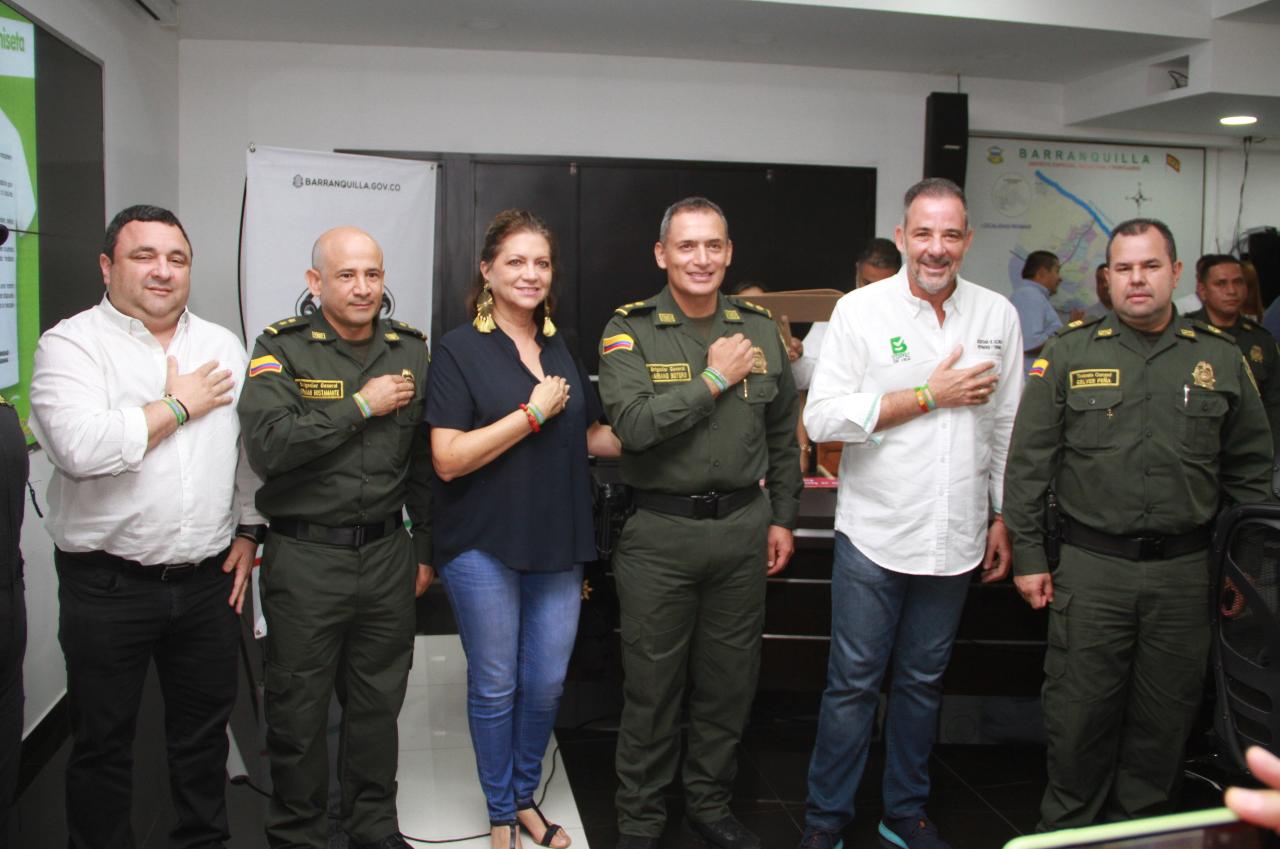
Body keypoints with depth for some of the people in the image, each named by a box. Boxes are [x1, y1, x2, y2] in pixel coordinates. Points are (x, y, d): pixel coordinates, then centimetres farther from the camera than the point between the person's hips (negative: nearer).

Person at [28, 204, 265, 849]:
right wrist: (178, 405, -14)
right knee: (103, 741, 10)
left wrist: (248, 532, 9)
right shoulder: (71, 344, -7)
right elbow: (81, 447, -24)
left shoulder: (223, 347, 9)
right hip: (107, 585, -4)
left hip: (209, 580, 4)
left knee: (205, 730, 17)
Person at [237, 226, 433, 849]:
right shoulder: (282, 349, -5)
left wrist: (424, 548, 13)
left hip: (387, 553, 4)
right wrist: (361, 406, -17)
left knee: (378, 703, 15)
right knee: (298, 710, 8)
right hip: (305, 557, -3)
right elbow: (267, 446, -21)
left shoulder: (410, 349, 7)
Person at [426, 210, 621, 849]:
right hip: (484, 545, -4)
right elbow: (448, 459, -15)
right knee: (495, 687, 8)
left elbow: (592, 436, 18)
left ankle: (525, 797, 34)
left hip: (558, 544, 5)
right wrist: (532, 413, -16)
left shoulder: (562, 348, 10)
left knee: (547, 684, 12)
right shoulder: (459, 350, -7)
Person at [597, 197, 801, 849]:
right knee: (651, 684, 7)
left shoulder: (760, 330, 7)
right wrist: (713, 378, -17)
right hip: (659, 532, -3)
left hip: (743, 526, 4)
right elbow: (634, 424, -22)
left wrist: (782, 517, 14)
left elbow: (783, 434, 15)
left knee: (729, 679, 15)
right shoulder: (630, 331, -6)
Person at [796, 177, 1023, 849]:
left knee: (923, 680, 16)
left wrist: (1003, 520, 10)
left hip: (956, 538, 4)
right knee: (853, 682, 4)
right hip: (874, 534, -3)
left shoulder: (997, 315, 5)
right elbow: (822, 417, -14)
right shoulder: (860, 310, -6)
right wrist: (931, 396, -14)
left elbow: (1008, 428, 11)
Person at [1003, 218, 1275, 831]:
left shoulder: (1220, 358, 6)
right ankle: (1066, 828, 25)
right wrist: (1028, 556, -2)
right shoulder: (1069, 353, 0)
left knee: (1165, 716, 12)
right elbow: (1028, 462, 0)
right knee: (1079, 711, 6)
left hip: (1184, 571, 2)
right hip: (1091, 566, -2)